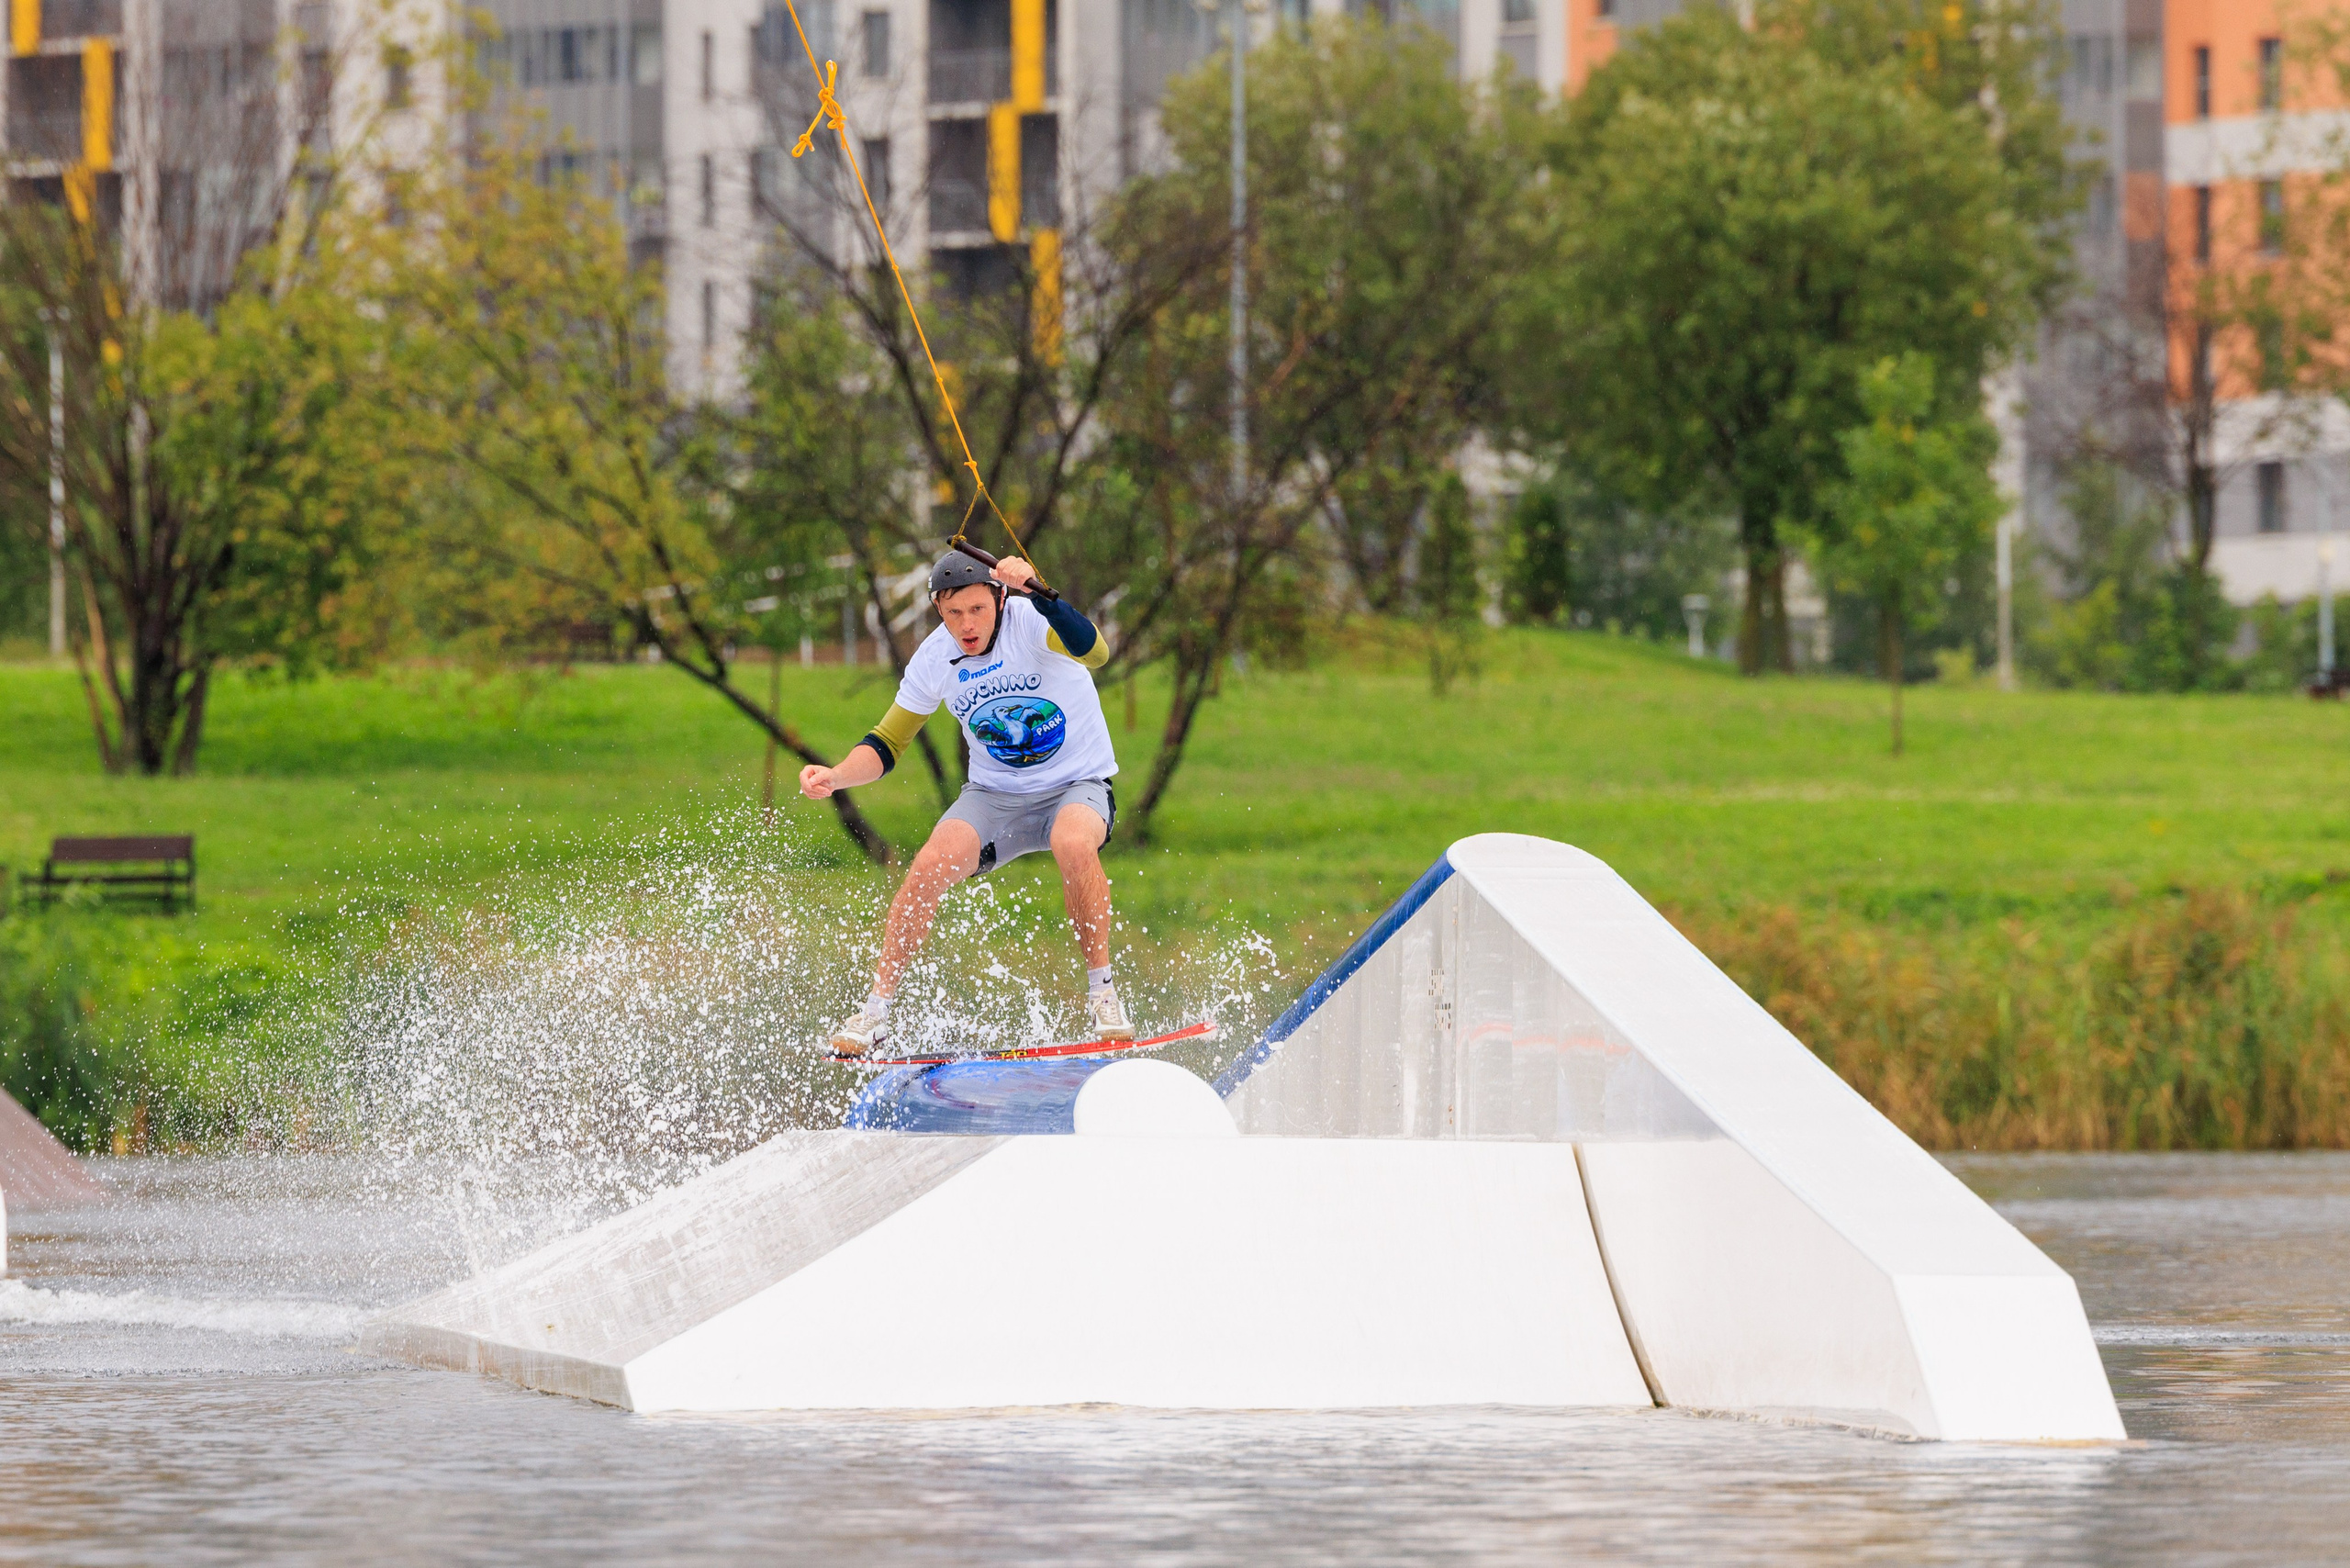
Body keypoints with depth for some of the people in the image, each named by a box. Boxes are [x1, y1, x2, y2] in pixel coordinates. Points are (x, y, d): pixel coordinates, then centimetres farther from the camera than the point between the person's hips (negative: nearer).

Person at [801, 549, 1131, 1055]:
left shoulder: (1029, 620, -21)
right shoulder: (935, 657, -7)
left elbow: (1094, 653, -42)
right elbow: (887, 743, 3)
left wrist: (1036, 592, -57)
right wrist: (836, 776, -17)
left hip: (1077, 787, -3)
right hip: (994, 796, 3)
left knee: (1074, 844, -38)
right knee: (932, 865, -24)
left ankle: (1102, 994, -21)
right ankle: (874, 1013, -11)